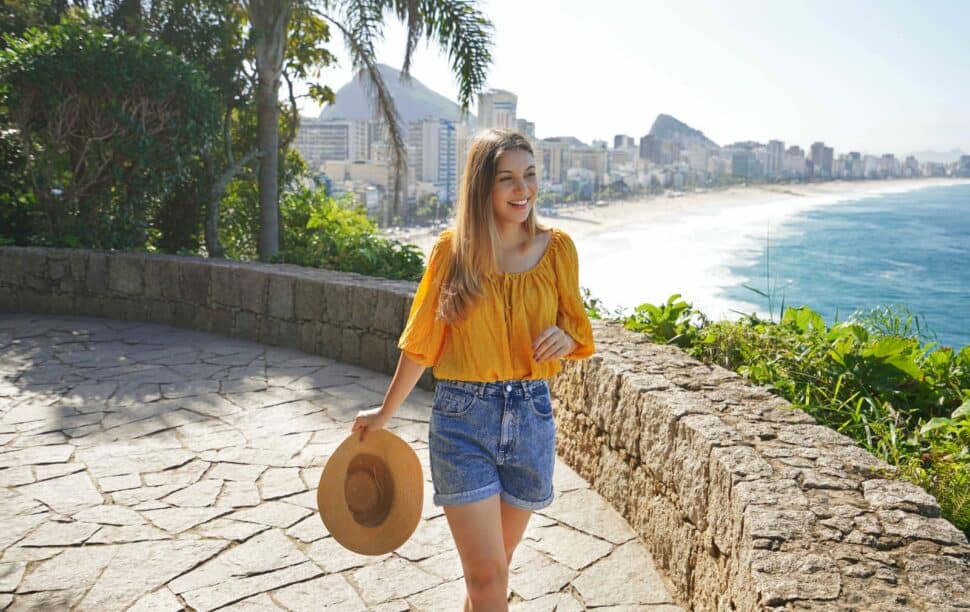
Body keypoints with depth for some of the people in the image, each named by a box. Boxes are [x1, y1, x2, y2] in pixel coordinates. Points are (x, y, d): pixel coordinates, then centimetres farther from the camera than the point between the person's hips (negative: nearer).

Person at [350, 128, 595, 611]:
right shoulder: (453, 248, -5)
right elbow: (421, 340, 4)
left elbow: (577, 330, 9)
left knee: (492, 566, 16)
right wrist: (385, 412, 12)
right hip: (462, 417, -2)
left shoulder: (556, 247, -1)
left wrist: (563, 338, -15)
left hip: (530, 417, 2)